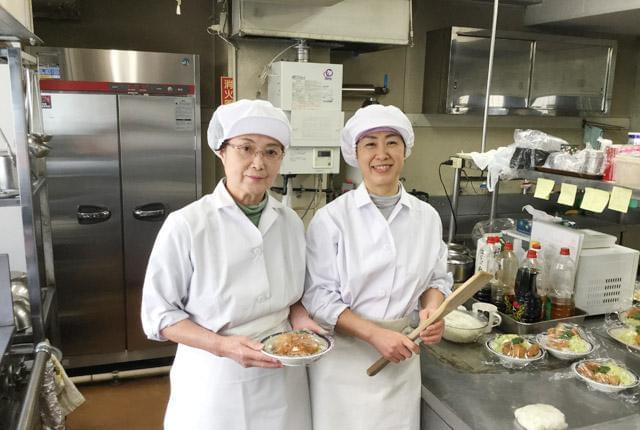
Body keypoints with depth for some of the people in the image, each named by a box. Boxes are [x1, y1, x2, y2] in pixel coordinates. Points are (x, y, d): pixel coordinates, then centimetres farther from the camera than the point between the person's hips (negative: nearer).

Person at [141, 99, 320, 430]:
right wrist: (222, 345, -22)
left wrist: (299, 318, -9)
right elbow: (159, 314, -10)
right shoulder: (185, 226, -15)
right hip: (214, 382, -4)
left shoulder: (291, 223, -2)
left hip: (282, 378, 4)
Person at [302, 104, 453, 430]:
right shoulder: (331, 218, -11)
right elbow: (318, 295, -11)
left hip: (401, 358, 3)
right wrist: (374, 334, -19)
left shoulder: (427, 217, 0)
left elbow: (437, 278, 10)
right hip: (342, 357, -3)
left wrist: (433, 309, -11)